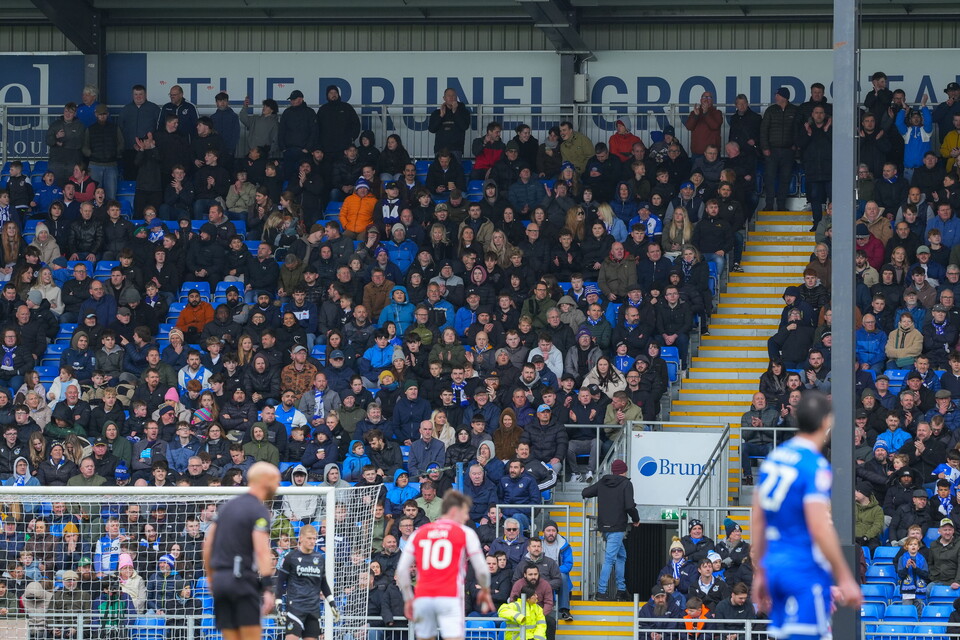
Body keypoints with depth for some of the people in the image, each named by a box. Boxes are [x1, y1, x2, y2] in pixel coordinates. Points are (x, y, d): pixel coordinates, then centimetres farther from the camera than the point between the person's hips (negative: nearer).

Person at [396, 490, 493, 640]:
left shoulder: (418, 533, 15)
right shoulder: (465, 533, 4)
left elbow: (401, 569, 10)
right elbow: (481, 569, 4)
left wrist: (408, 599, 17)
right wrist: (485, 591, 23)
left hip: (422, 598, 4)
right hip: (450, 597, -4)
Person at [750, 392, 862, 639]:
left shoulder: (774, 457, 10)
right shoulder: (816, 466, -14)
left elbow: (758, 520, 15)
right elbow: (819, 529, -20)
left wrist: (760, 573, 22)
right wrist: (845, 579, -14)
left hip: (775, 566, 8)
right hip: (805, 571, -8)